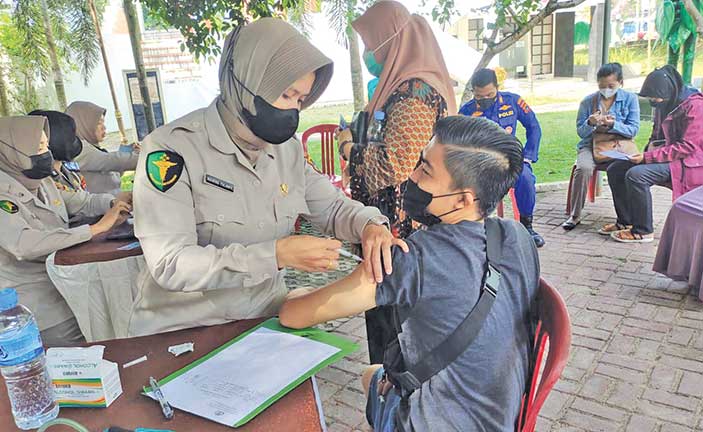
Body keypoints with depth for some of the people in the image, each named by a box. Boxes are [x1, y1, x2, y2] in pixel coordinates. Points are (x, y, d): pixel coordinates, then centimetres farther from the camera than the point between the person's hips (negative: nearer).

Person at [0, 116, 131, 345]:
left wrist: (114, 203, -5)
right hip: (32, 290, -7)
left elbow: (82, 201, 18)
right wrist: (95, 228, -32)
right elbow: (25, 245, -32)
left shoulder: (42, 182, 6)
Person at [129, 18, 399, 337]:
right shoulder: (171, 149, -17)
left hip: (266, 321, 4)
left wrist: (369, 225, -11)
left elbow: (333, 207, 11)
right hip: (181, 334, -4)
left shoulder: (288, 149, 2)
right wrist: (277, 254, -29)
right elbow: (170, 265, -22)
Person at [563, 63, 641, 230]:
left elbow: (633, 130, -4)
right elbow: (580, 132, 6)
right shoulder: (588, 101, 5)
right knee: (583, 168, -32)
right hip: (590, 146, 1)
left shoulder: (630, 99, 3)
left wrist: (613, 124, -22)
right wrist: (590, 123, -18)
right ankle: (575, 215, -20)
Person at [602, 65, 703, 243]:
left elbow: (688, 146, -23)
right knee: (615, 169, -3)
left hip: (687, 162, -9)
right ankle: (625, 221, 7)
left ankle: (643, 231, -18)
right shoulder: (664, 103, 8)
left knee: (636, 174, -30)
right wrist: (652, 145, 0)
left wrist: (649, 157, -26)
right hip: (663, 155, 9)